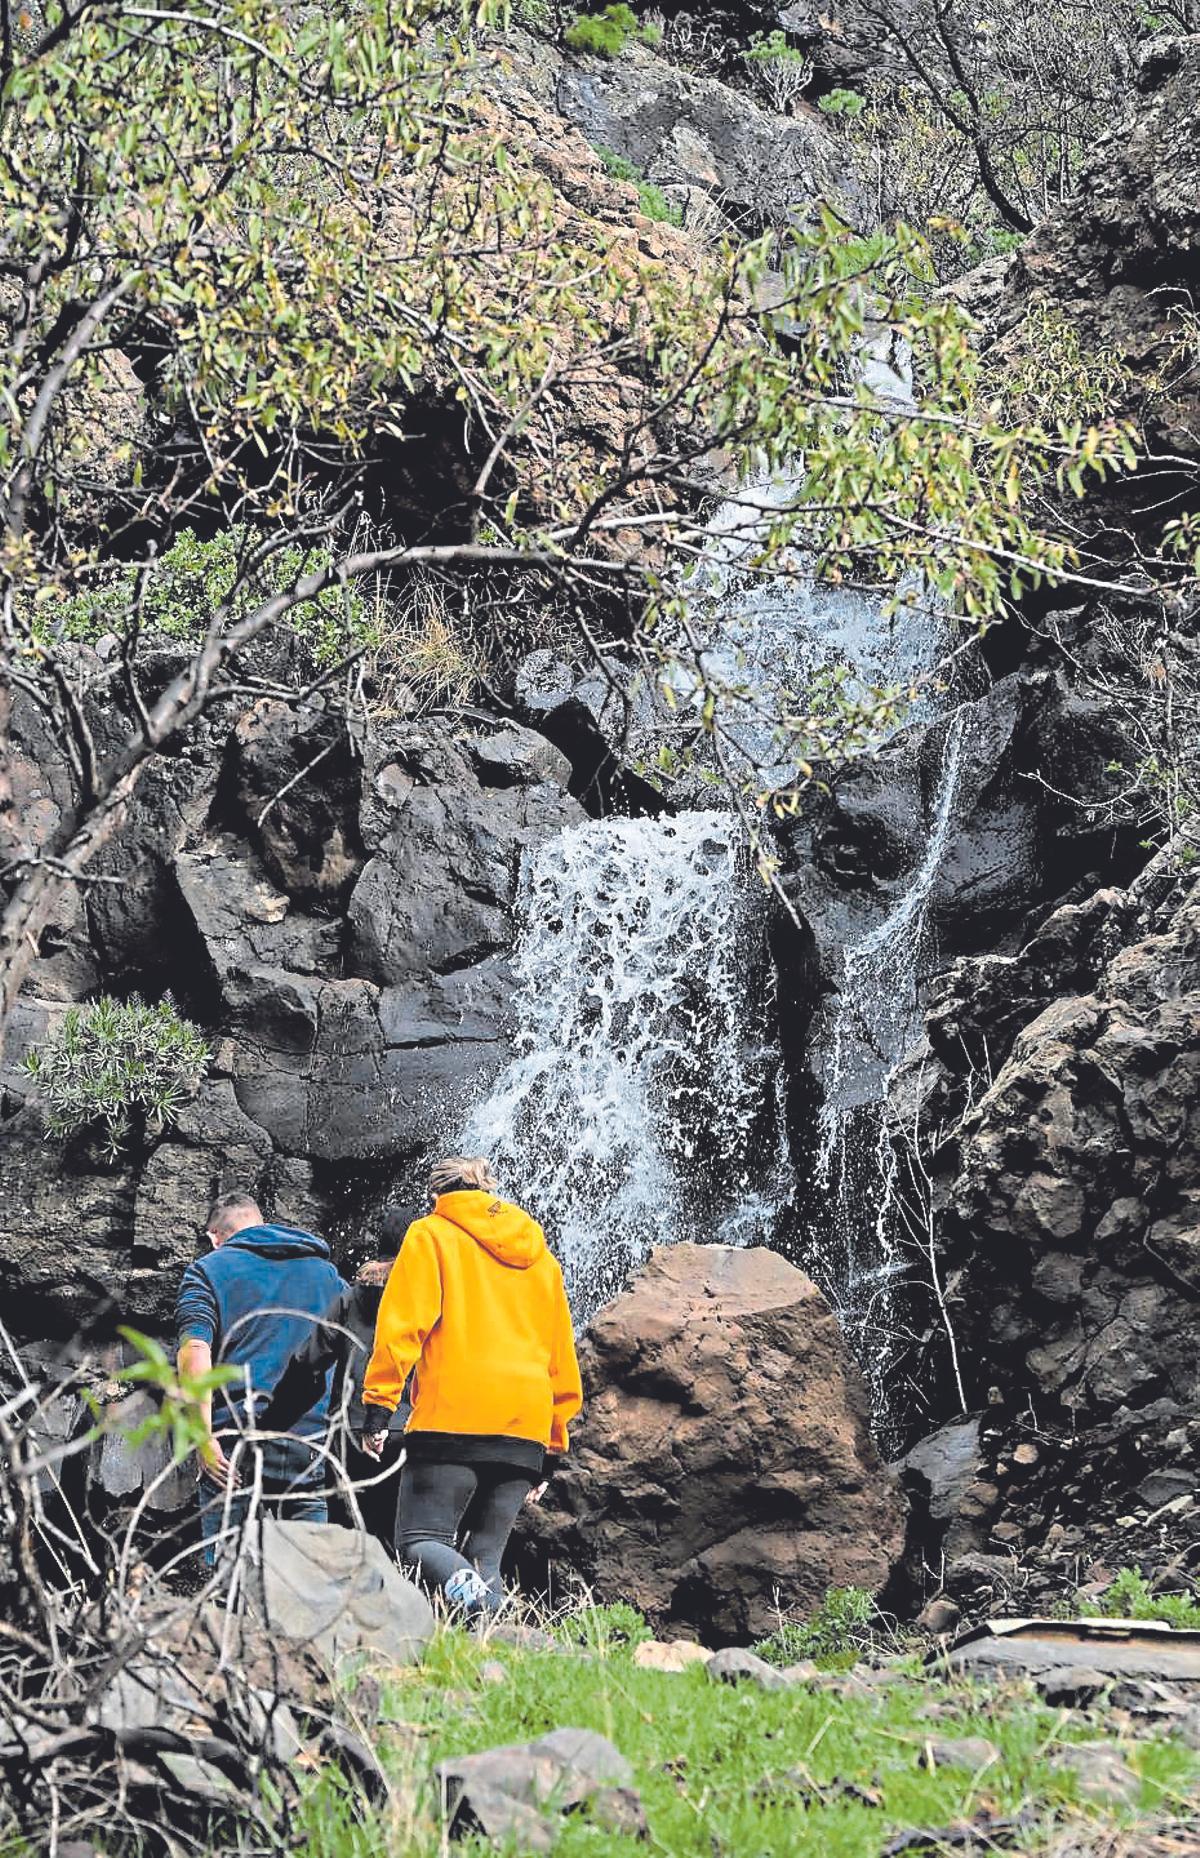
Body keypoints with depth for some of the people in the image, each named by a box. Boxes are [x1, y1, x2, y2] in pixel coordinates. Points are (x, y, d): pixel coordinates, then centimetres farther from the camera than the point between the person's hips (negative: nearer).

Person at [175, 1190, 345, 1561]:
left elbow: (194, 1350, -9)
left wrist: (203, 1436, -12)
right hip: (314, 1440, 3)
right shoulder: (328, 1272, 20)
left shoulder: (208, 1270, 7)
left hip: (237, 1434, -3)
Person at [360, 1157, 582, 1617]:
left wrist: (378, 1406, -6)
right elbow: (560, 1347, 25)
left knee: (419, 1542, -3)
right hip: (526, 1425, 5)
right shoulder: (538, 1253, 24)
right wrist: (557, 1431, 29)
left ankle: (463, 1586, -36)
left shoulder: (430, 1234, 8)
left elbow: (402, 1324, -4)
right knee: (486, 1554, 6)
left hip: (452, 1419, -5)